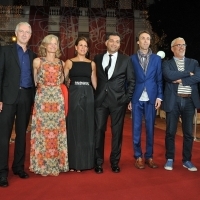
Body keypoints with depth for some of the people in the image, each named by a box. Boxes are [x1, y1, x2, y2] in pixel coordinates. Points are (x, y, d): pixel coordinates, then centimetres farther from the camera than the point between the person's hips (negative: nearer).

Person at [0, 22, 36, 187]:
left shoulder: (33, 55, 14)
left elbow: (33, 77, 14)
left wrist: (34, 97, 3)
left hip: (27, 97, 4)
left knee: (22, 133, 10)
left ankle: (19, 167, 22)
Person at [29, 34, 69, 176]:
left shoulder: (62, 63, 11)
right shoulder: (37, 61, 3)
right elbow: (34, 80, 6)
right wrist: (43, 87, -1)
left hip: (58, 99, 3)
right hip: (42, 99, -2)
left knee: (57, 131, 4)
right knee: (42, 131, 0)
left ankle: (57, 163, 15)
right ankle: (42, 164, 12)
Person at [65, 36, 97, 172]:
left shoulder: (92, 64, 10)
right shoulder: (69, 62, 3)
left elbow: (94, 82, 10)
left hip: (88, 96, 2)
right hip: (73, 95, -2)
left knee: (87, 128, 6)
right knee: (74, 128, 3)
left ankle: (85, 161, 19)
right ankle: (74, 162, 14)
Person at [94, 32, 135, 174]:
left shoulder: (126, 60, 5)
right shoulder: (97, 59, 10)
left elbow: (131, 81, 5)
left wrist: (128, 98, -2)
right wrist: (93, 95, 2)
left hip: (118, 100, -1)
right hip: (100, 99, 1)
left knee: (117, 131, 5)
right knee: (99, 130, 1)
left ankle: (115, 162, 18)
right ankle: (98, 162, 13)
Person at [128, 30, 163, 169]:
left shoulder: (157, 59, 8)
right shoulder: (132, 59, 5)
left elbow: (159, 79, 6)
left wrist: (159, 97, -4)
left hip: (151, 98, 1)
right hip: (137, 98, -1)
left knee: (150, 128, 6)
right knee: (136, 128, 3)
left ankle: (149, 156, 18)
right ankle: (138, 157, 14)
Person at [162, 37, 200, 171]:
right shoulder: (167, 64, 6)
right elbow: (169, 76, -15)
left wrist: (181, 80, -12)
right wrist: (188, 73, -8)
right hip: (173, 101, -2)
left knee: (188, 133, 7)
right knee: (170, 132, 4)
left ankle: (187, 160, 20)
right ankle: (170, 159, 18)